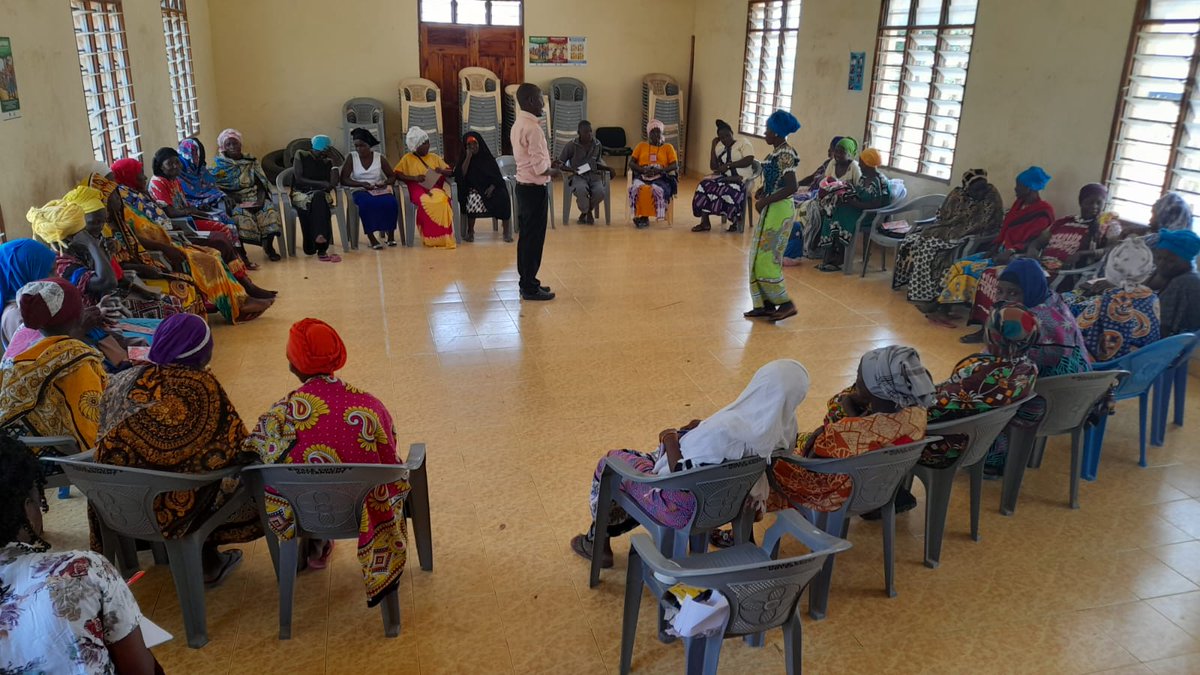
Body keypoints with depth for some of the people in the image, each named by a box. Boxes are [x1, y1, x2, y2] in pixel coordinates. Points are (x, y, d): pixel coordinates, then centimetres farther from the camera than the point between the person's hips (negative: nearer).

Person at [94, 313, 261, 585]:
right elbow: (236, 445, -10)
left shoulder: (120, 382, 0)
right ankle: (207, 560, 30)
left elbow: (104, 440, 12)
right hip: (176, 509, -6)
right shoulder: (202, 385, -14)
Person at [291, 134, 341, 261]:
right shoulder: (301, 155, 4)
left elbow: (332, 185, 5)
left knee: (318, 198, -37)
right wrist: (320, 183, -12)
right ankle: (321, 249, -44)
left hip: (320, 194, 3)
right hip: (301, 193, -2)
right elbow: (298, 179, -6)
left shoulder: (328, 162, 14)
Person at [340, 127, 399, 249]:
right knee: (366, 203, -38)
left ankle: (391, 234, -15)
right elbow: (344, 179, -4)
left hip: (379, 190, 2)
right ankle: (371, 237, -29)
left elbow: (392, 177, 11)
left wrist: (385, 183, -12)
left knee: (391, 202, -32)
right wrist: (362, 184, -18)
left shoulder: (380, 157, 6)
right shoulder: (351, 157, 2)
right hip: (360, 191, -1)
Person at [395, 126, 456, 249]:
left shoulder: (434, 157, 21)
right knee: (427, 203, -38)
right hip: (417, 189, -2)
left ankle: (444, 237, -30)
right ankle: (430, 238, -28)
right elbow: (397, 174, 3)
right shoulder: (407, 158, 12)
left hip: (434, 187, 2)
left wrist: (442, 171, -4)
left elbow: (451, 172, 19)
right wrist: (414, 178, -10)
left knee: (443, 200, -35)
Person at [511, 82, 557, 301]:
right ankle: (530, 288, 4)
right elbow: (540, 167, -21)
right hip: (535, 189, -10)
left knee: (526, 236, 14)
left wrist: (548, 164, 10)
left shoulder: (518, 125, 10)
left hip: (523, 185, 10)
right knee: (534, 238, -3)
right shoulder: (533, 128, -19)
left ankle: (526, 282, 22)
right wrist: (553, 171, -3)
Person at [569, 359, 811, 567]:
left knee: (610, 463, 15)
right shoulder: (787, 426, -15)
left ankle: (596, 541, 35)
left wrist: (671, 440, -12)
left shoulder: (723, 430, -39)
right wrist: (700, 430, 5)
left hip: (685, 509, -7)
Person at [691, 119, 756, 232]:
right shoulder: (719, 147, 14)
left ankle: (734, 222, -17)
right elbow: (713, 167, 5)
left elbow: (749, 160, -17)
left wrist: (728, 165, -19)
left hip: (740, 178, -5)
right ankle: (705, 222, -20)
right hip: (724, 177, 5)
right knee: (704, 185, -19)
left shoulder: (743, 142, -2)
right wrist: (713, 147, 1)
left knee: (731, 190, -36)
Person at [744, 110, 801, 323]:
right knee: (761, 257, 11)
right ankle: (766, 304, 17)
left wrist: (765, 201, -20)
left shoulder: (785, 154, -18)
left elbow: (792, 187, -24)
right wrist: (762, 191, 4)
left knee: (765, 259, -6)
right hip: (772, 209, 10)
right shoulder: (778, 151, 11)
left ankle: (786, 304, 2)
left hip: (778, 210, -10)